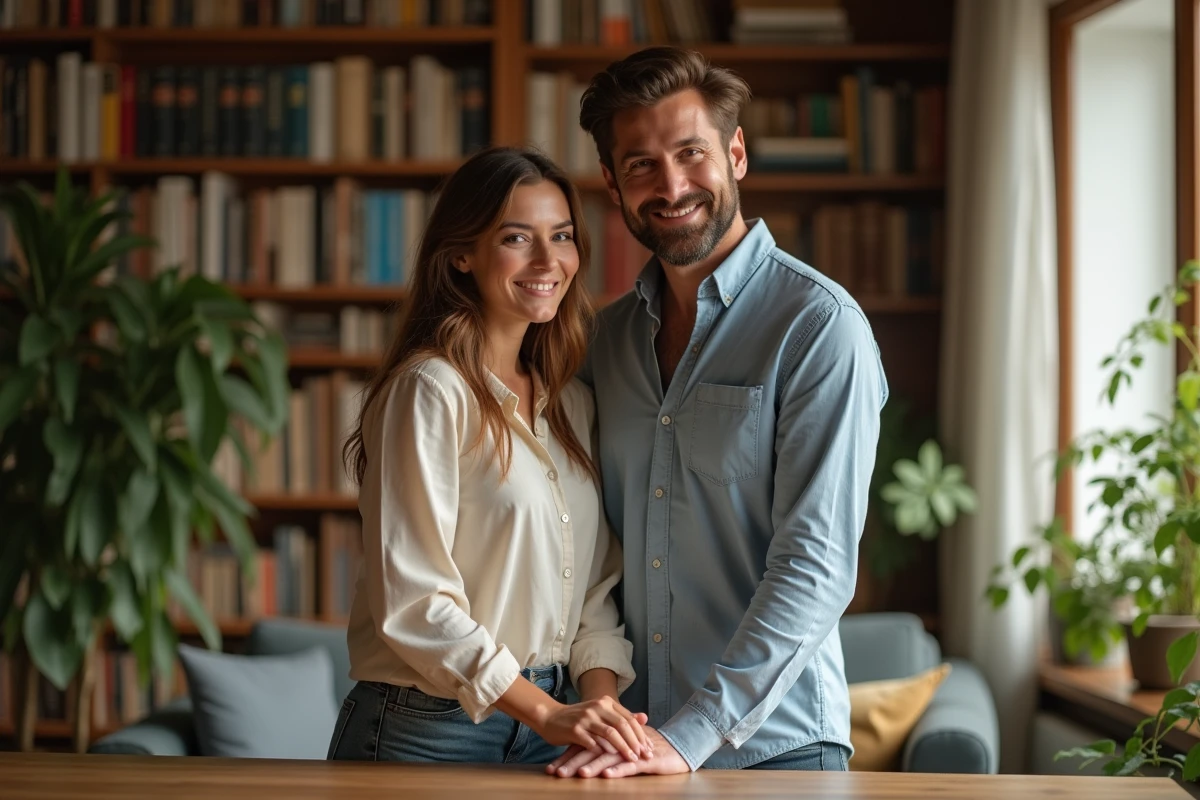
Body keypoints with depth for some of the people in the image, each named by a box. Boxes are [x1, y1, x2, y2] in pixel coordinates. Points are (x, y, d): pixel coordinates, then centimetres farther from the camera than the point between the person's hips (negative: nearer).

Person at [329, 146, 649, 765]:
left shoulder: (573, 401, 9)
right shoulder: (432, 390, -13)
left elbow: (597, 583, 8)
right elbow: (412, 602, -18)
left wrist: (598, 700, -9)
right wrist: (547, 713, -22)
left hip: (543, 726, 6)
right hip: (428, 730, -6)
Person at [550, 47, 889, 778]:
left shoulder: (819, 325, -11)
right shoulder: (612, 336, 8)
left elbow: (817, 567, -17)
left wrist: (692, 733, -22)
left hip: (772, 744, -5)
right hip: (632, 746, 5)